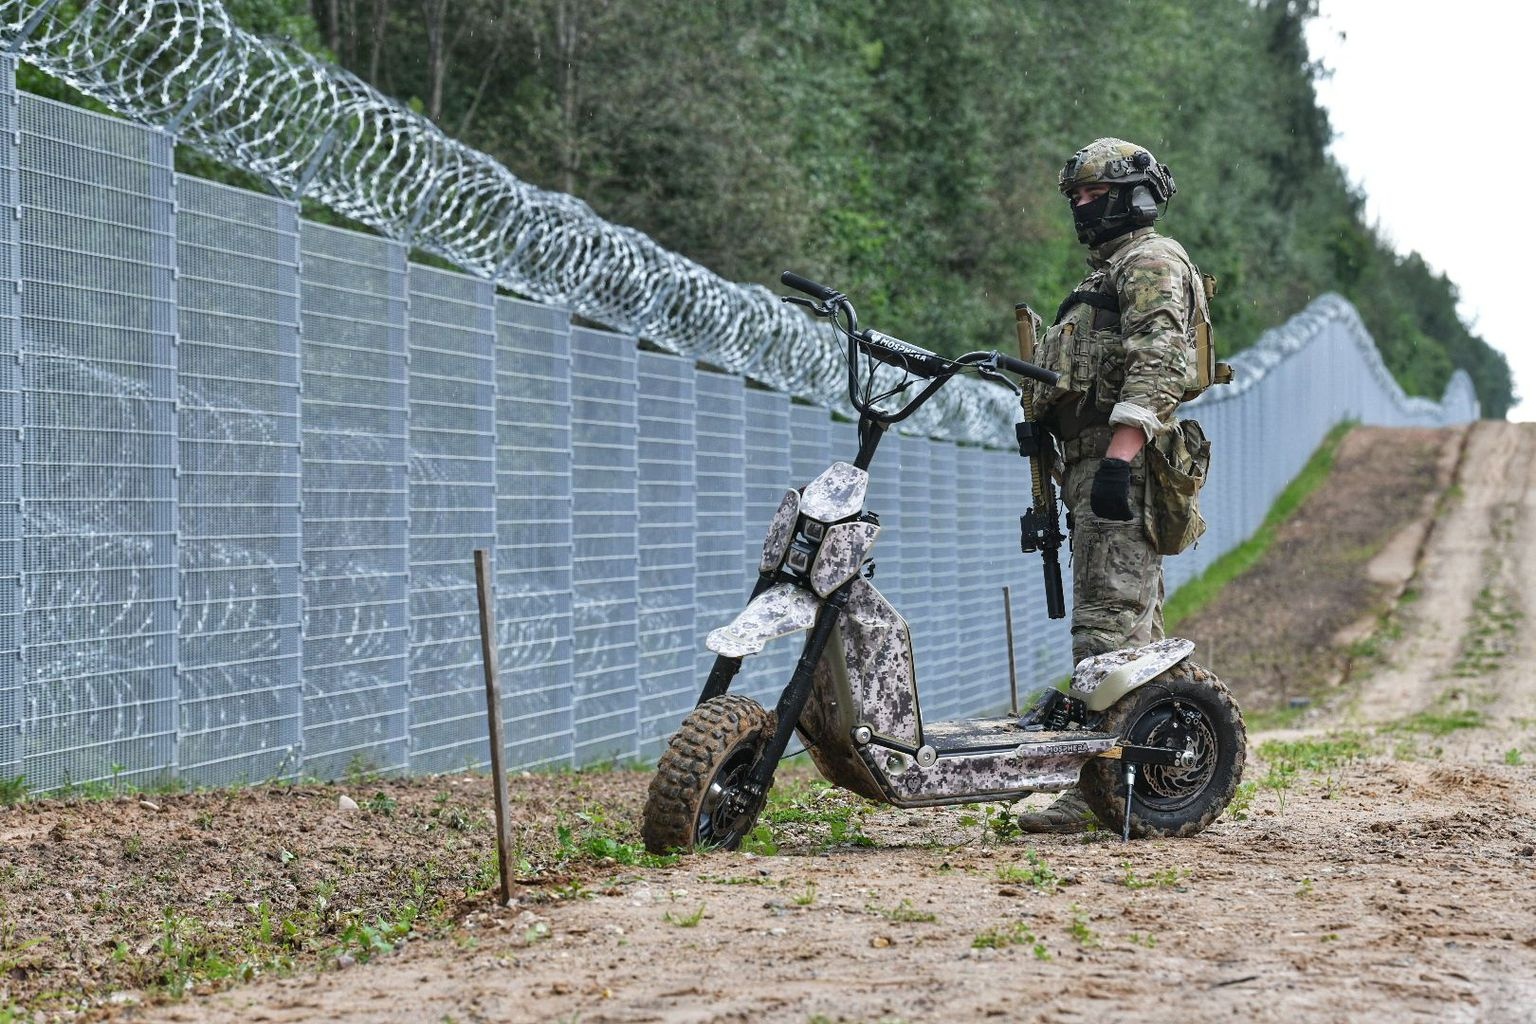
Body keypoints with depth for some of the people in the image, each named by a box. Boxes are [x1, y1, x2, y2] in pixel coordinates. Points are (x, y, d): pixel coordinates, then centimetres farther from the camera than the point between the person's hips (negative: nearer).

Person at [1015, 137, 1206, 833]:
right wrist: (1068, 477, 27)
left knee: (1109, 622, -17)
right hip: (1092, 467, 11)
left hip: (1123, 466, -11)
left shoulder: (1152, 262, -3)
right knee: (1136, 626, 10)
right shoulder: (1107, 273, 30)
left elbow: (1156, 365, -18)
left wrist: (1121, 453, -27)